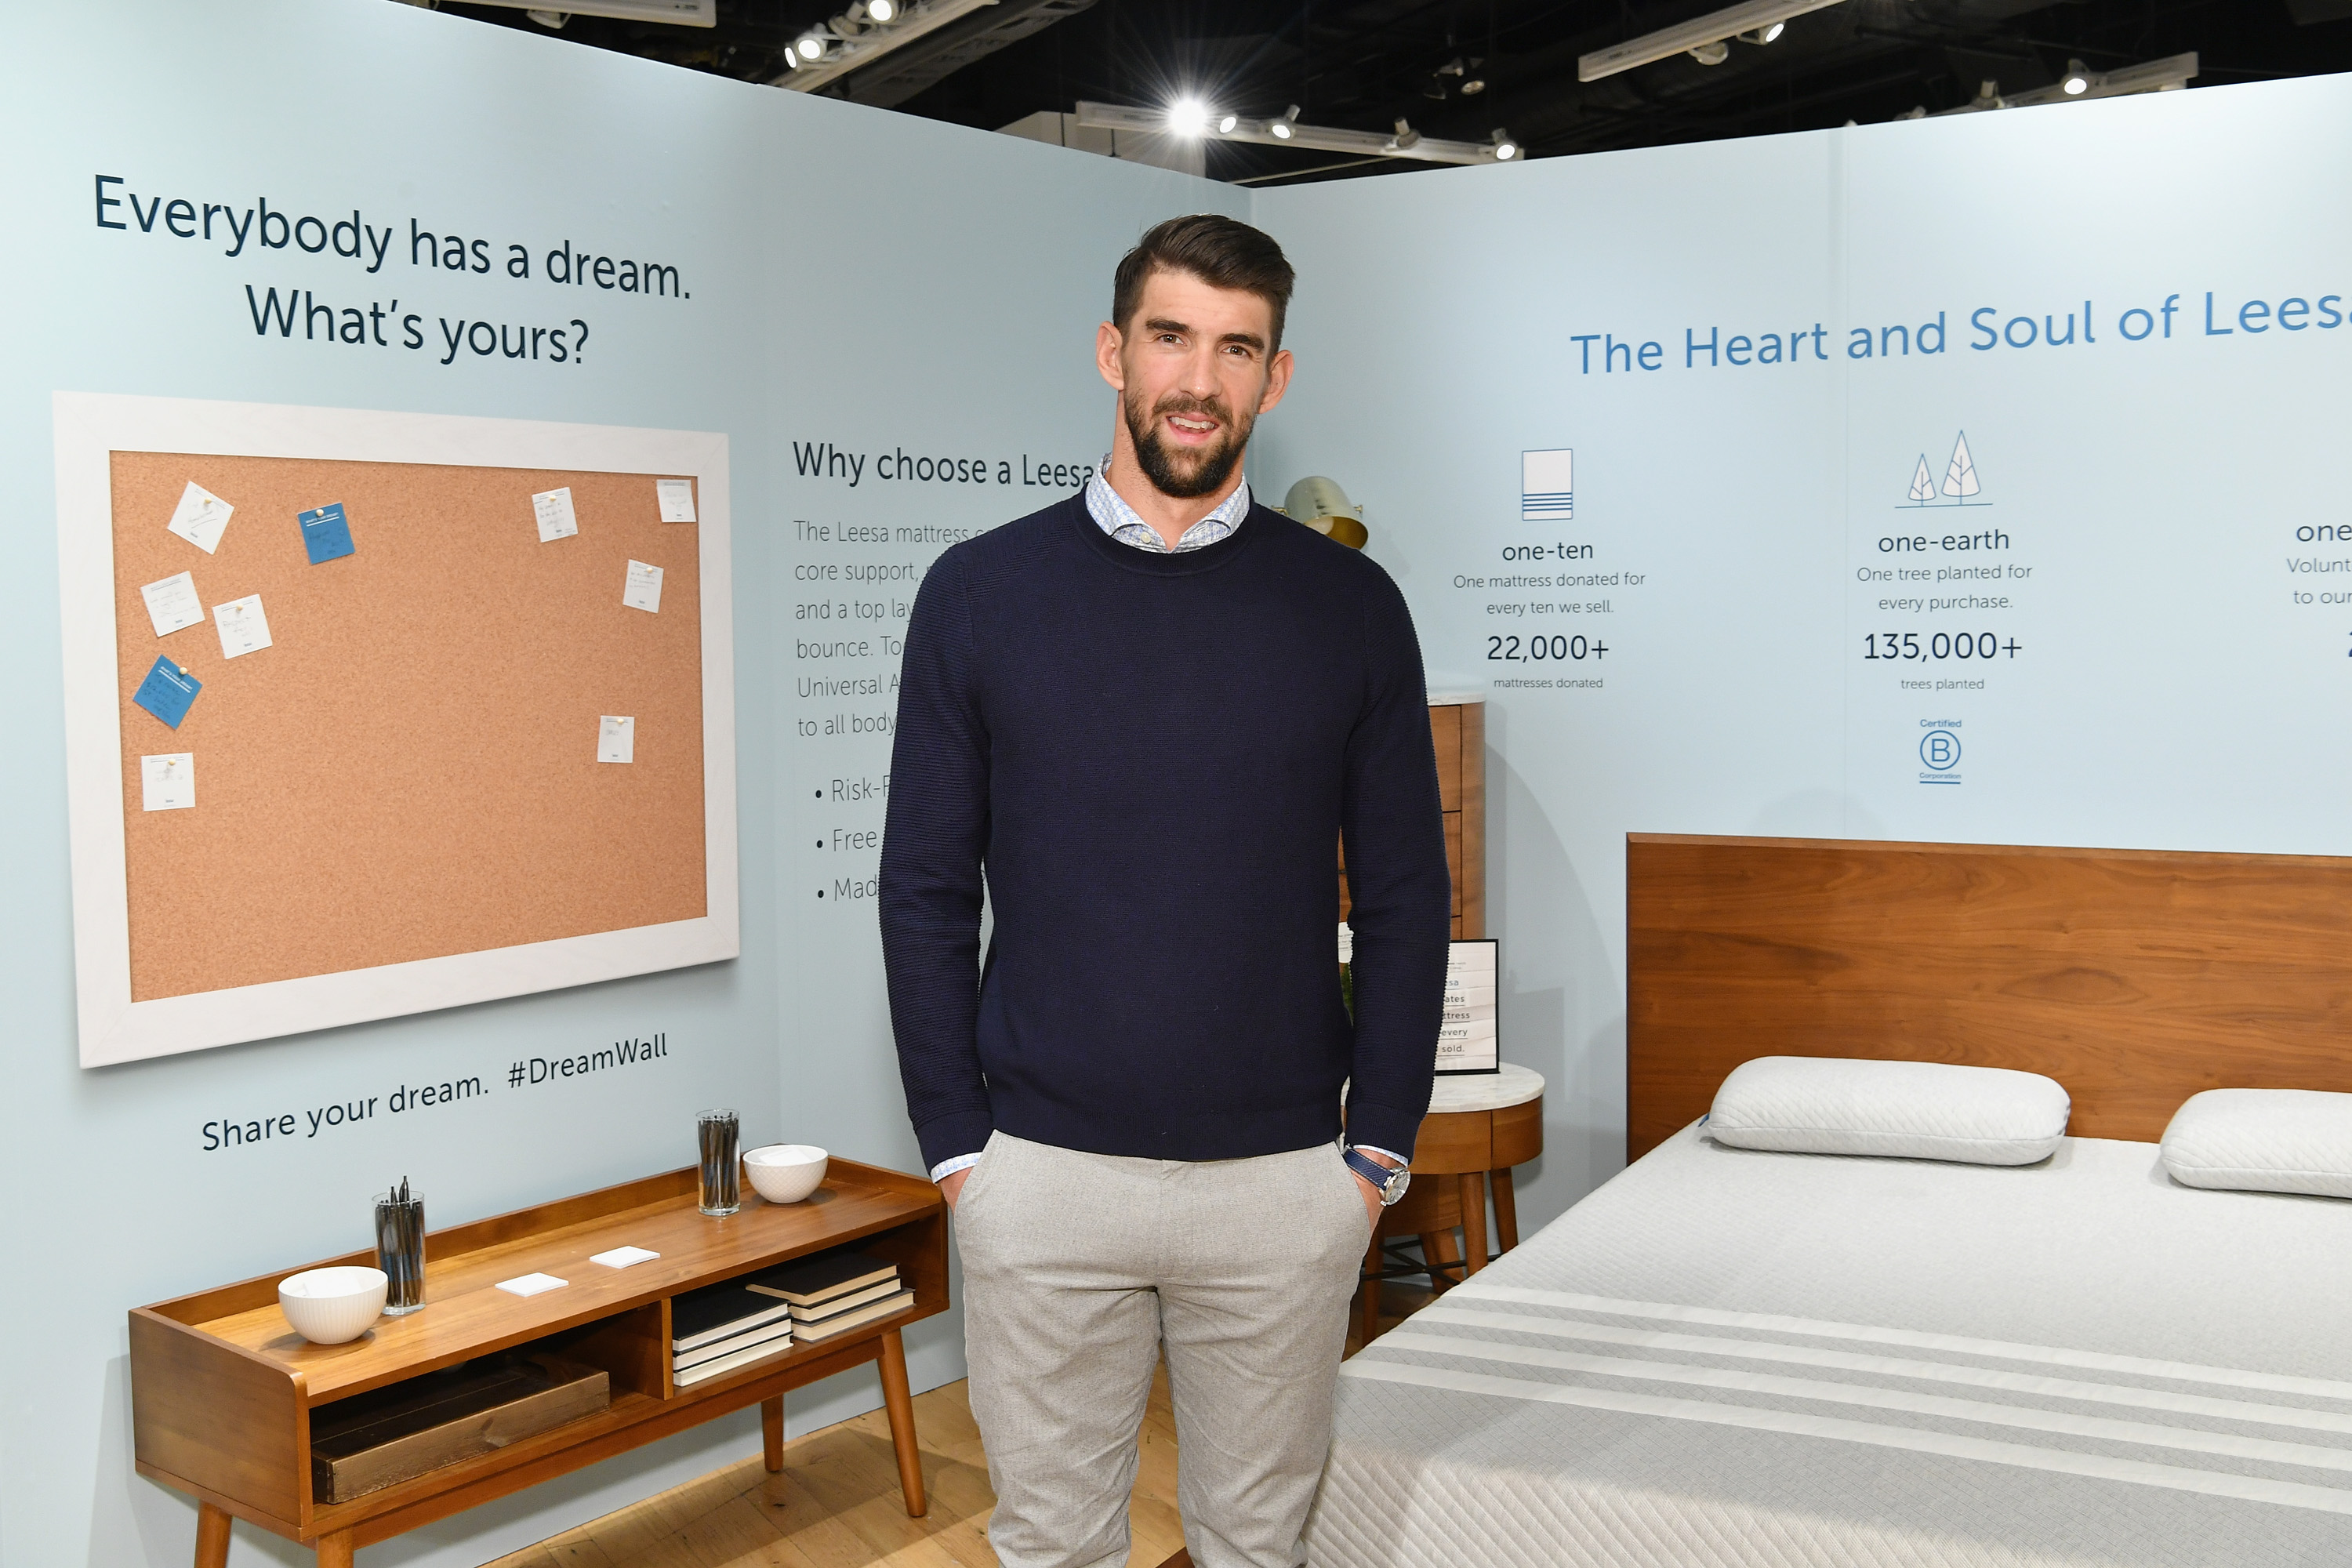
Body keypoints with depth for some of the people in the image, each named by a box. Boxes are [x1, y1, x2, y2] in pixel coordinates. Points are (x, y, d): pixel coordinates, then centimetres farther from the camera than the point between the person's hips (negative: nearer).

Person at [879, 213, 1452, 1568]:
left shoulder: (1350, 606, 0)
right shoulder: (983, 592, -1)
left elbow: (1406, 896, 3)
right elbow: (928, 889, 1)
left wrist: (1380, 1150, -1)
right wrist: (956, 1145, -3)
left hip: (1285, 1180, 1)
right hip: (1044, 1175, 0)